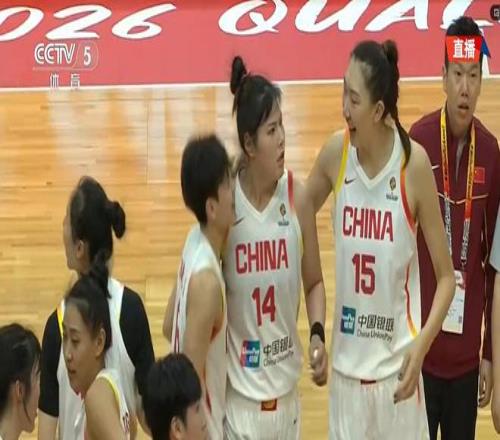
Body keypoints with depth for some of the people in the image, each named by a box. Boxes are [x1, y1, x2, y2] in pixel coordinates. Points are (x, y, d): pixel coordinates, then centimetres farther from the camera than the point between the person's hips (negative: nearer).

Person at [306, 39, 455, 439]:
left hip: (396, 365, -3)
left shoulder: (414, 163, -13)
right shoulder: (335, 153, -6)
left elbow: (446, 276, -7)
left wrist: (421, 346, -20)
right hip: (346, 364, 3)